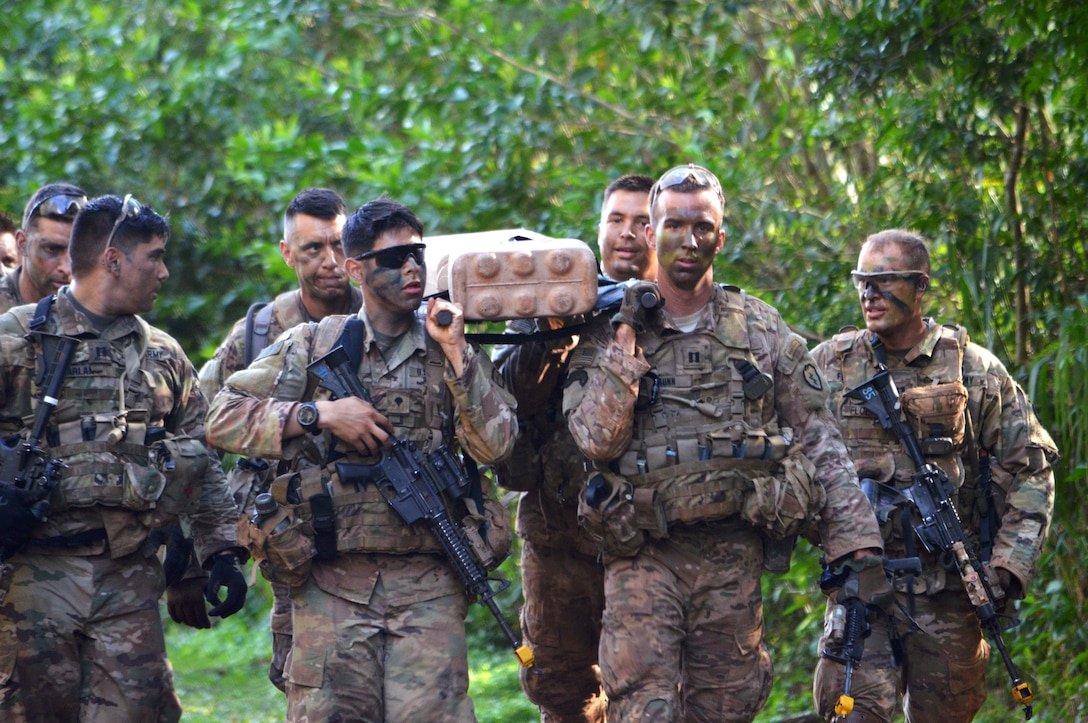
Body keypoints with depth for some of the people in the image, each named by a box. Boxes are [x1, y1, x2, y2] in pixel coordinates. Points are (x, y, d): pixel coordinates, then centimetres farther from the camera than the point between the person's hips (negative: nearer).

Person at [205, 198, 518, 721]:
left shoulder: (454, 352, 11)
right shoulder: (313, 345, 8)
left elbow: (495, 446, -2)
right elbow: (222, 419, 2)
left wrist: (455, 354, -8)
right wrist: (318, 414, -8)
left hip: (428, 585, 0)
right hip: (331, 583, 0)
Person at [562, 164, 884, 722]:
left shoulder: (763, 330, 11)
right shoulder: (608, 334, 6)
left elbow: (820, 445, 10)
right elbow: (597, 441, -7)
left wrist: (855, 541, 2)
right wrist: (625, 342, -11)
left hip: (733, 555, 2)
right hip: (643, 555, -2)